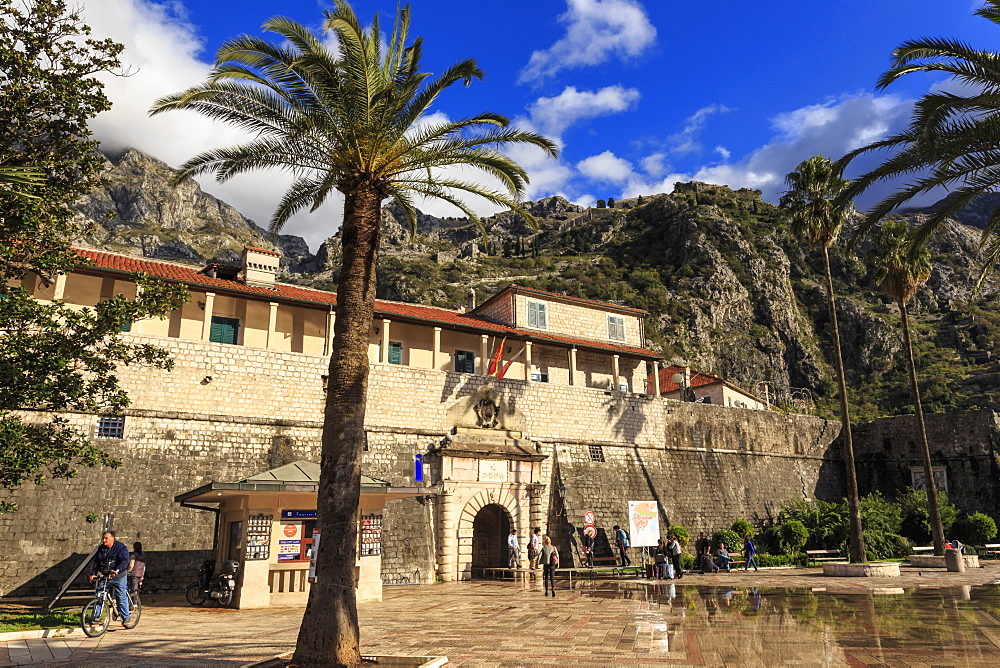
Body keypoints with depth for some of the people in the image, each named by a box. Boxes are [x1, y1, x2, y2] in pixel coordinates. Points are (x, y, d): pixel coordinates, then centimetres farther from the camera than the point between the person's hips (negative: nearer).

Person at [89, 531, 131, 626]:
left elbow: (124, 561, -20)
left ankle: (126, 617, 8)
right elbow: (96, 562, 12)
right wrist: (93, 573, -2)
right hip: (104, 576, 5)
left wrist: (117, 570, -34)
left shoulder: (121, 547, -10)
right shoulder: (101, 548, 8)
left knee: (121, 596, -3)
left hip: (119, 576, -5)